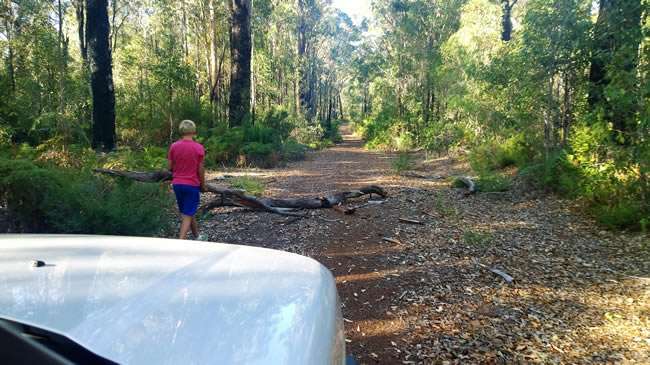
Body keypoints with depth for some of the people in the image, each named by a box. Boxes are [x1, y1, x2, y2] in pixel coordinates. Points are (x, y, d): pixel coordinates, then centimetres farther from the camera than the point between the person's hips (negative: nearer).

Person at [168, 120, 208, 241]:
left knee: (190, 213, 20)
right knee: (188, 216, 1)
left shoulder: (174, 146, -4)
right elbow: (201, 170, -8)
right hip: (192, 185, -4)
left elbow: (169, 167, -1)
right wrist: (203, 186, 4)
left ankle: (197, 237, 34)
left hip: (177, 184, 4)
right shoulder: (199, 148, -11)